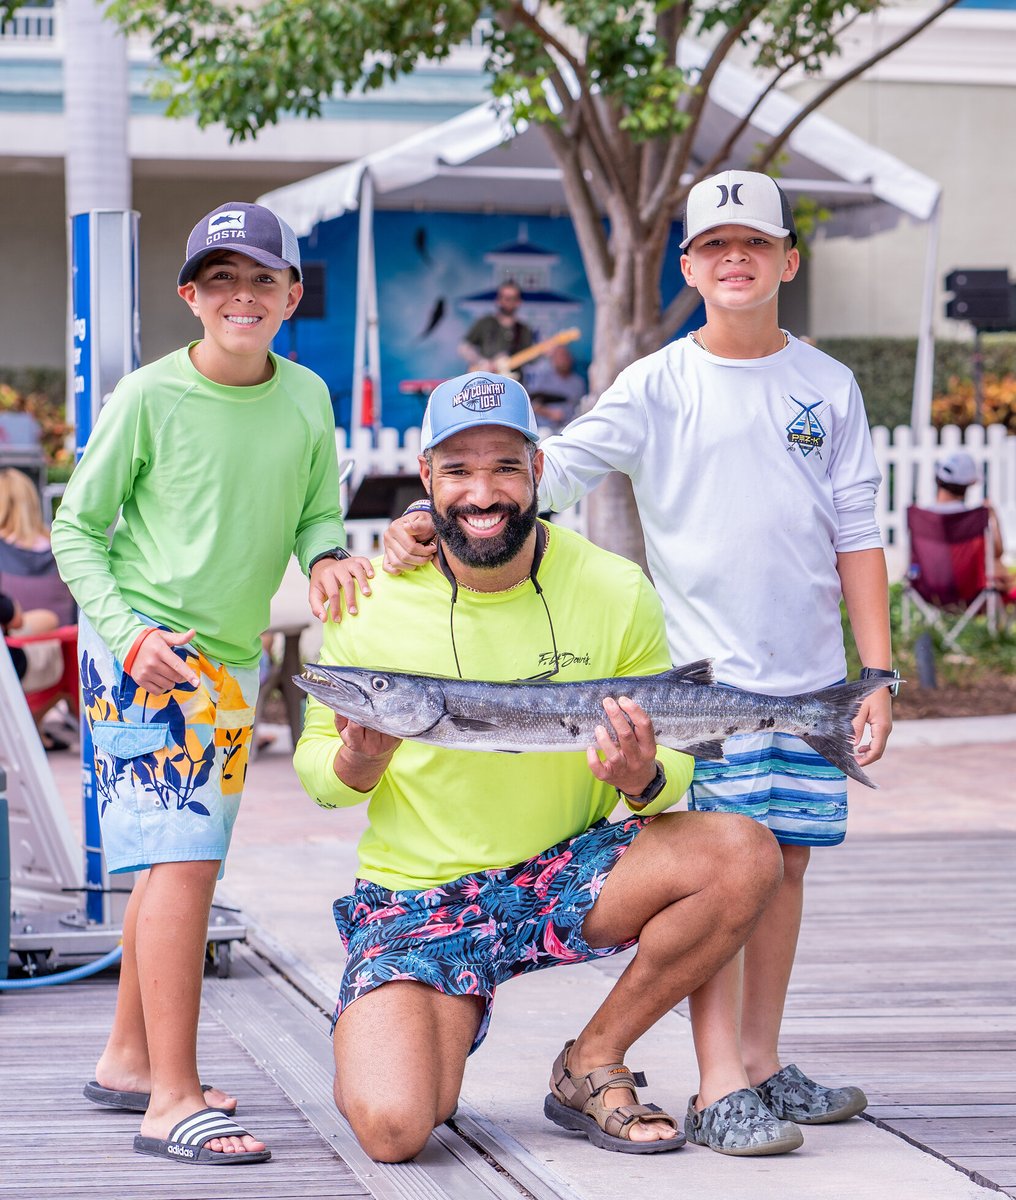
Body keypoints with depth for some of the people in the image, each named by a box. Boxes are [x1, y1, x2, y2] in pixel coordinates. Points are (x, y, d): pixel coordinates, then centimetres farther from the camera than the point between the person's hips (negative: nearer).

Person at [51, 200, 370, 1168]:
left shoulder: (306, 399, 4)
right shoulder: (150, 397, -9)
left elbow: (318, 511, 12)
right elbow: (77, 527, -4)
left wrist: (325, 557, -11)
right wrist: (127, 631, -17)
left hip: (233, 658, 6)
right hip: (141, 649, -6)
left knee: (177, 861, 15)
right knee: (181, 860, -16)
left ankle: (128, 1061, 30)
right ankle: (172, 1103, -16)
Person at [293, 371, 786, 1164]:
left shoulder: (617, 594, -7)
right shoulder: (372, 606, -9)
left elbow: (672, 765, 1)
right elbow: (314, 765, 3)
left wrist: (643, 779, -24)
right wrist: (356, 765, -22)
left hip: (563, 875, 2)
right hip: (417, 894, -2)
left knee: (744, 855, -25)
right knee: (392, 1130, -25)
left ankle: (591, 1066, -4)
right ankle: (382, 1051, 16)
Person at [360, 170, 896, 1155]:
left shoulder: (828, 387, 8)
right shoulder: (657, 388, 0)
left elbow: (856, 538, 8)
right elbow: (552, 464, -8)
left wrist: (878, 675, 3)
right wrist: (435, 516, -23)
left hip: (809, 677, 3)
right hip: (705, 671, -3)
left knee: (784, 855, 8)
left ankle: (761, 1061, 19)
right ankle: (717, 1088, -9)